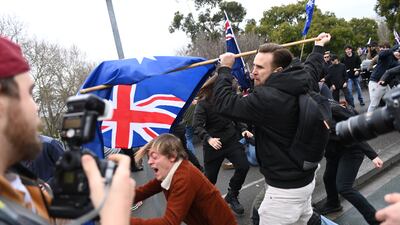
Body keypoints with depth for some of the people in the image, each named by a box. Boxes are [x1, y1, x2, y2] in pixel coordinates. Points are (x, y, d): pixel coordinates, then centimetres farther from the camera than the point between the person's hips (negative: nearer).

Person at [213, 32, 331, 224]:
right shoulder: (305, 85, -2)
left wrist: (225, 69, -8)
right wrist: (319, 46, 41)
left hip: (285, 190, -9)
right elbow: (313, 67, 21)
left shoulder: (266, 99, -28)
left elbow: (223, 104, -21)